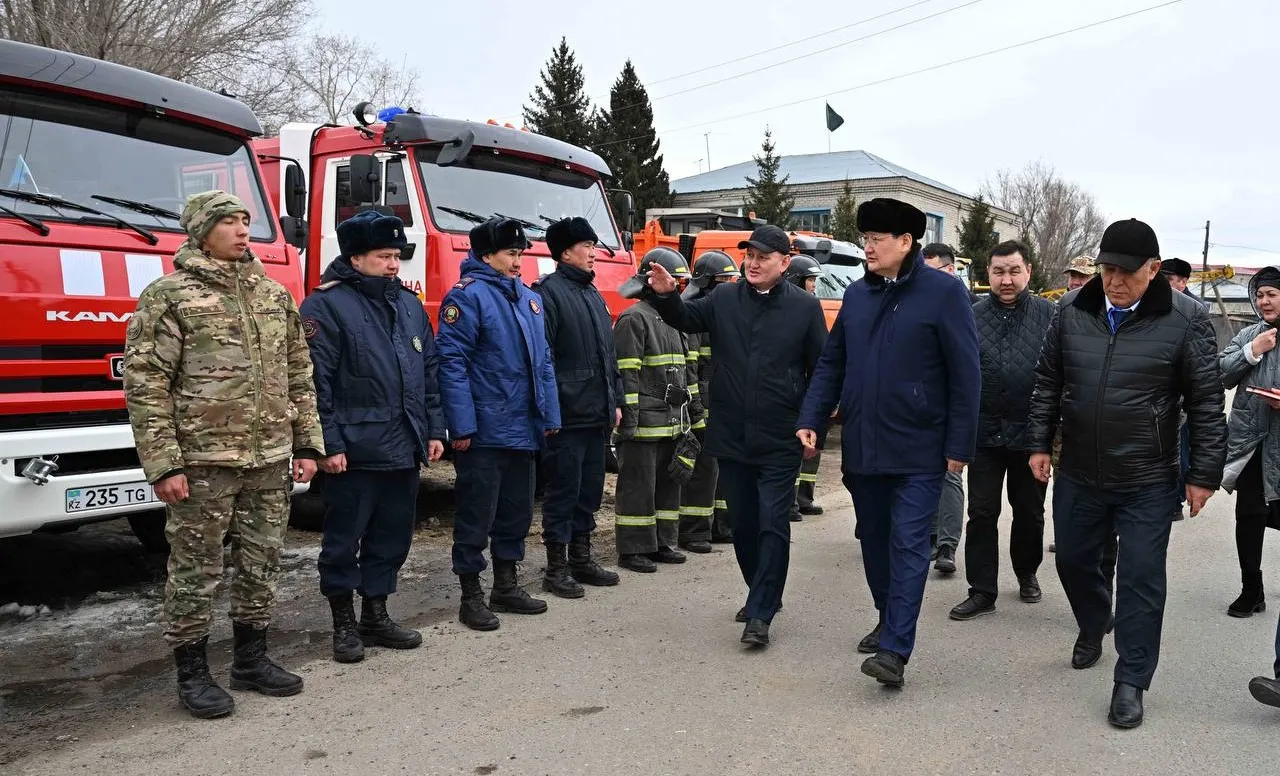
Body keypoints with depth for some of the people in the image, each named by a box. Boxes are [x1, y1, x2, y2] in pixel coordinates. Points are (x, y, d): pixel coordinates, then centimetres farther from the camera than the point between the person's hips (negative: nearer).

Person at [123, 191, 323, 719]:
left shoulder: (274, 294, 12)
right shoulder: (168, 296, -4)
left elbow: (299, 375, 14)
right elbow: (144, 383, -8)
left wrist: (307, 444, 9)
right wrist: (162, 464, -13)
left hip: (270, 459, 5)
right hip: (203, 461, -5)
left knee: (261, 564, 12)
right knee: (196, 570, 4)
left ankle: (251, 659, 28)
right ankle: (192, 674, 19)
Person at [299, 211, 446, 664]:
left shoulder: (409, 305, 14)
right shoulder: (327, 305, -7)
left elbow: (429, 372, 16)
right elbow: (316, 382, -13)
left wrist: (434, 430, 11)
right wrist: (329, 444, -17)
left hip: (404, 451, 7)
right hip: (354, 452, -7)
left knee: (393, 538, 14)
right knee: (344, 540, 5)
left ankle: (376, 616, 29)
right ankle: (344, 624, 20)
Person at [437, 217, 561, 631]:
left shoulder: (529, 299, 14)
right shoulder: (467, 295, -10)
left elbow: (543, 361, 17)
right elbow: (451, 361, -16)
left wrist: (550, 416, 11)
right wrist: (462, 425, -21)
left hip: (523, 431, 8)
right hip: (483, 433, -8)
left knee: (517, 511, 16)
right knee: (477, 515, 1)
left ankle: (506, 586, 31)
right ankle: (471, 596, 14)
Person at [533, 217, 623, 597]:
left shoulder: (593, 294, 18)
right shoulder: (549, 292, -9)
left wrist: (615, 401, 18)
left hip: (597, 413, 8)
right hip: (567, 415, -8)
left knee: (590, 489, 14)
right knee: (563, 490, 0)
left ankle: (581, 558, 27)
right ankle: (556, 568, 10)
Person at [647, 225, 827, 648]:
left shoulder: (805, 306, -1)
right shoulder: (724, 299, 6)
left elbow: (821, 371, 1)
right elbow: (686, 318, 0)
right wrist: (666, 296, -21)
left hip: (780, 440, -3)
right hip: (731, 436, 4)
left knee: (772, 524, -3)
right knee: (742, 522, 14)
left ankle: (760, 615, 3)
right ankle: (763, 594, 33)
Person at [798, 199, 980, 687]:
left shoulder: (944, 293, -8)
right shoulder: (857, 294, 9)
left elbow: (965, 375, -9)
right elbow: (831, 364, 12)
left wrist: (960, 445, -11)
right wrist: (811, 420, 2)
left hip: (918, 450, -6)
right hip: (861, 447, 6)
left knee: (908, 545, -4)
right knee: (874, 541, 16)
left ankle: (895, 650, -3)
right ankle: (888, 620, 34)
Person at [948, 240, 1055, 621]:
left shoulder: (1050, 315, -2)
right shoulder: (972, 317, 0)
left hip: (1031, 432, 0)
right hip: (985, 431, 0)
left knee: (1029, 511, 16)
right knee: (982, 513, 3)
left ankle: (1027, 573, 38)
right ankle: (982, 591, 12)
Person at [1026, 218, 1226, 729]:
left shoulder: (1185, 320, -10)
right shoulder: (1072, 311, -1)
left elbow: (1206, 403, -6)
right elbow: (1047, 382, 8)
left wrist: (1204, 474, -5)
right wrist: (1040, 443, 6)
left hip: (1148, 483, -3)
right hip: (1077, 475, 4)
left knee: (1141, 582, 3)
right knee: (1073, 560, 19)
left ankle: (1131, 682, 17)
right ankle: (1093, 627, 47)